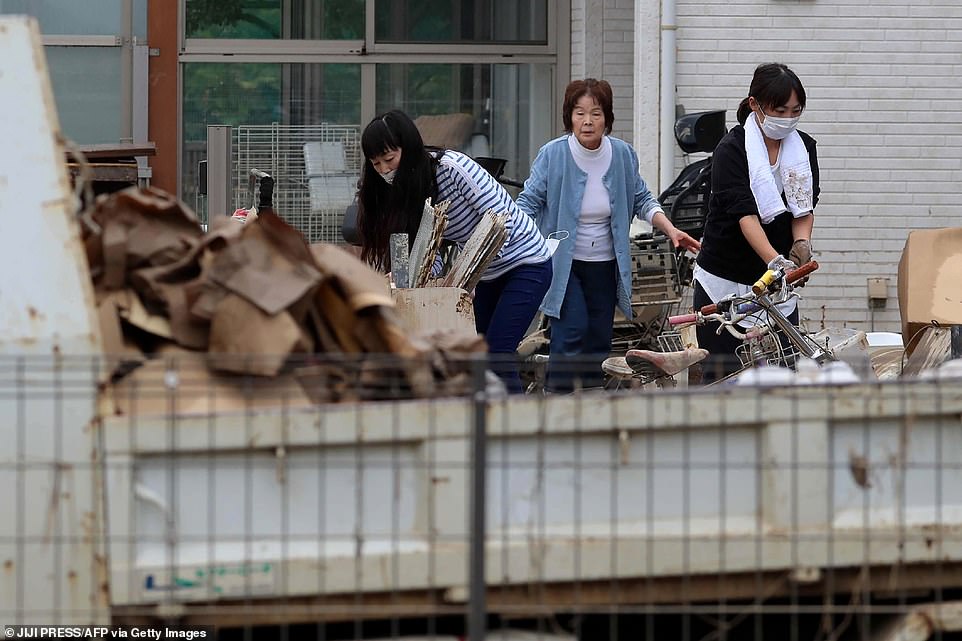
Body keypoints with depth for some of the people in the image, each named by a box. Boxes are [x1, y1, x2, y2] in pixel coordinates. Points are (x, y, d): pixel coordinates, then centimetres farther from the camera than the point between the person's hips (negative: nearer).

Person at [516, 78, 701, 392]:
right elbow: (528, 202, -8)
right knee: (572, 332, -18)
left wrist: (671, 230, -1)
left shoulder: (623, 155, -2)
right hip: (561, 262, -4)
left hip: (605, 263, 4)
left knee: (599, 340, 3)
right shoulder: (552, 155, -12)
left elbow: (642, 200, 11)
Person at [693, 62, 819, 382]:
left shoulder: (803, 147, 4)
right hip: (724, 281, -5)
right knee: (724, 378, -4)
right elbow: (745, 215, -25)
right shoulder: (731, 149, -14)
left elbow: (805, 208, 2)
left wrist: (802, 243, -21)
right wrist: (776, 261, -39)